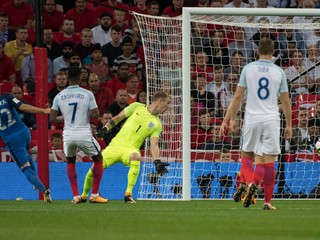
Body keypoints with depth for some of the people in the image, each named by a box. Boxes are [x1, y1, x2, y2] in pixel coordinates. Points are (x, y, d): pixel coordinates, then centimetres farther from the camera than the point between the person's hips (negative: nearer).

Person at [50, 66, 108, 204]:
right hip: (84, 134, -2)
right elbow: (96, 115, -8)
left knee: (70, 162, 26)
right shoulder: (87, 94, -5)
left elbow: (52, 118, 1)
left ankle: (76, 196, 15)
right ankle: (95, 195, 14)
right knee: (98, 159, 20)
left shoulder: (59, 96, 2)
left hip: (68, 135, 2)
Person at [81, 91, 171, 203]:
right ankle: (84, 195, 19)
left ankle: (128, 194, -37)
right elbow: (118, 117, 15)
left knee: (136, 156, -39)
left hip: (130, 149, -1)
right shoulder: (137, 107, 6)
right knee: (94, 170, -11)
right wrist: (105, 129, 6)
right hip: (116, 145, 1)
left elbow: (154, 145, -5)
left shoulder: (157, 125, 4)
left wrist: (157, 162, -20)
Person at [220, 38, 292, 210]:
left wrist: (229, 119, 7)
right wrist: (289, 125, 15)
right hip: (271, 120, 0)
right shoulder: (279, 72, 2)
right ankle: (267, 201, -2)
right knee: (268, 161, 1)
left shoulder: (248, 69, 1)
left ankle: (248, 183, -16)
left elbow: (238, 96, 1)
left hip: (252, 119, 0)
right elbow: (285, 101, 5)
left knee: (246, 156, 13)